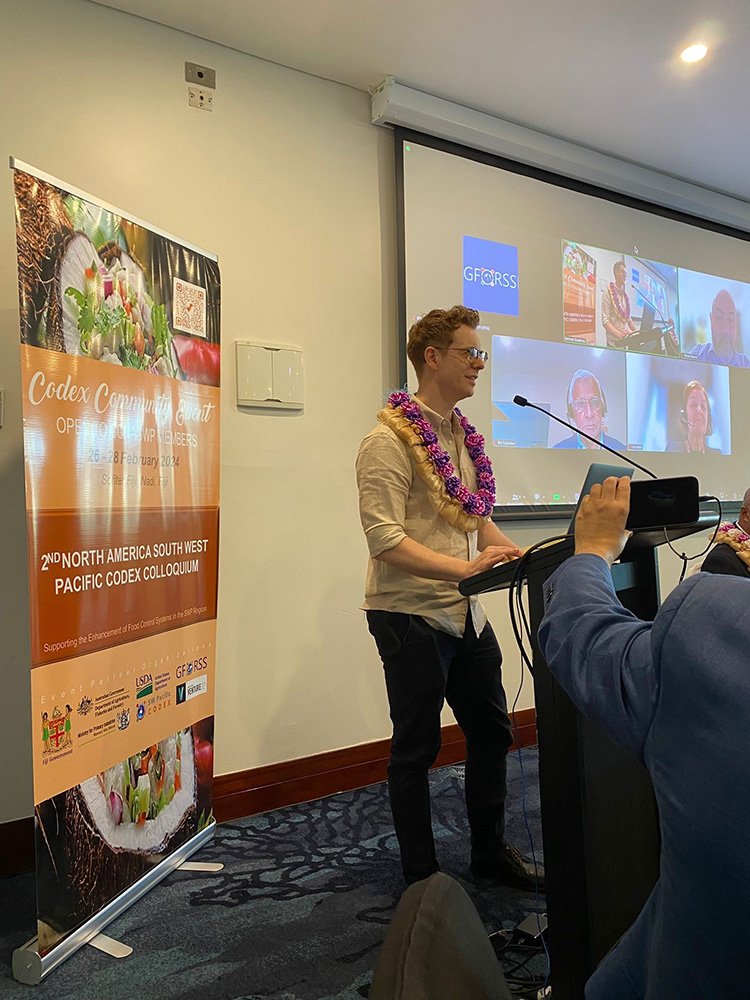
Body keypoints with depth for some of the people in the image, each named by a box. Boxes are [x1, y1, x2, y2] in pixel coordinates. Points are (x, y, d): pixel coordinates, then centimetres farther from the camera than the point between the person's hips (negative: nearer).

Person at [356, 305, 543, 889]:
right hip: (411, 615, -8)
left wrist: (526, 557, 2)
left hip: (466, 613, 8)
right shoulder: (390, 441, -14)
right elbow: (385, 539, -22)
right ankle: (423, 878, 25)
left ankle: (490, 850, 39)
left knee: (492, 733, 18)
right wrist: (465, 568, -31)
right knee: (417, 749, 6)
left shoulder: (466, 437, 11)